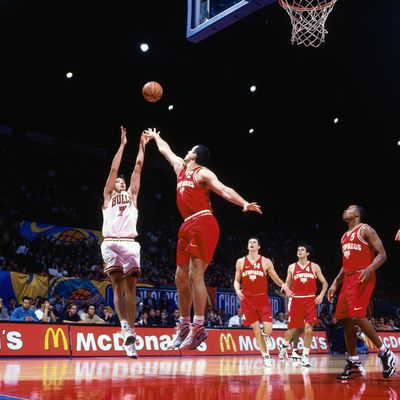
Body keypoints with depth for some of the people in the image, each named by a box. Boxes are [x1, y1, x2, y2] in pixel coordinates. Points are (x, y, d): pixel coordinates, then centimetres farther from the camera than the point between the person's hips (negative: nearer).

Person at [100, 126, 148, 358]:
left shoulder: (132, 195, 26)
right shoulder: (108, 196, 20)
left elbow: (138, 168, 22)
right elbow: (114, 169, 13)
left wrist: (142, 146, 22)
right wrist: (123, 144, 14)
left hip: (130, 243, 2)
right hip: (111, 243, -2)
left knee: (130, 287, -3)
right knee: (118, 286, -13)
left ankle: (130, 336, -5)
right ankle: (126, 329, -23)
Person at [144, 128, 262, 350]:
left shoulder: (202, 173, -3)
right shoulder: (181, 168, 22)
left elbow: (224, 190, -17)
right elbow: (166, 150, 40)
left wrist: (244, 203, -32)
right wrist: (155, 136, 55)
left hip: (203, 224, -9)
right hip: (188, 226, 9)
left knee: (195, 275, -17)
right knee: (181, 277, 9)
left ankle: (198, 327, -16)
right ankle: (184, 325, 18)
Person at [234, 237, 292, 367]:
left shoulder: (266, 262, 1)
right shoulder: (240, 262, 5)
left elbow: (276, 279, 5)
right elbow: (236, 280, 10)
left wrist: (283, 284, -16)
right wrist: (237, 290, -10)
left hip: (263, 299, -1)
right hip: (247, 299, 1)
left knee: (268, 329, -11)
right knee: (256, 330, 1)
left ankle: (265, 336, 27)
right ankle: (266, 356, 16)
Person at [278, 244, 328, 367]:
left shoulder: (314, 266, 6)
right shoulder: (292, 267, 9)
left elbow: (324, 282, 8)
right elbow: (287, 284, 16)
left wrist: (322, 294, -7)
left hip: (311, 300, -1)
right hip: (296, 300, 1)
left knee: (309, 328, -11)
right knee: (292, 328, 6)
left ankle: (305, 356, -2)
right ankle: (284, 347, 34)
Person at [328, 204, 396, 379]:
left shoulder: (365, 230, -4)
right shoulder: (345, 236, 20)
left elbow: (382, 255, -10)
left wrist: (369, 269, -28)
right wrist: (335, 283, 19)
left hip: (362, 278, -9)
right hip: (348, 279, 9)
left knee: (358, 316, -19)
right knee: (345, 320, 4)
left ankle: (385, 353, -4)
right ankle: (354, 363, 11)